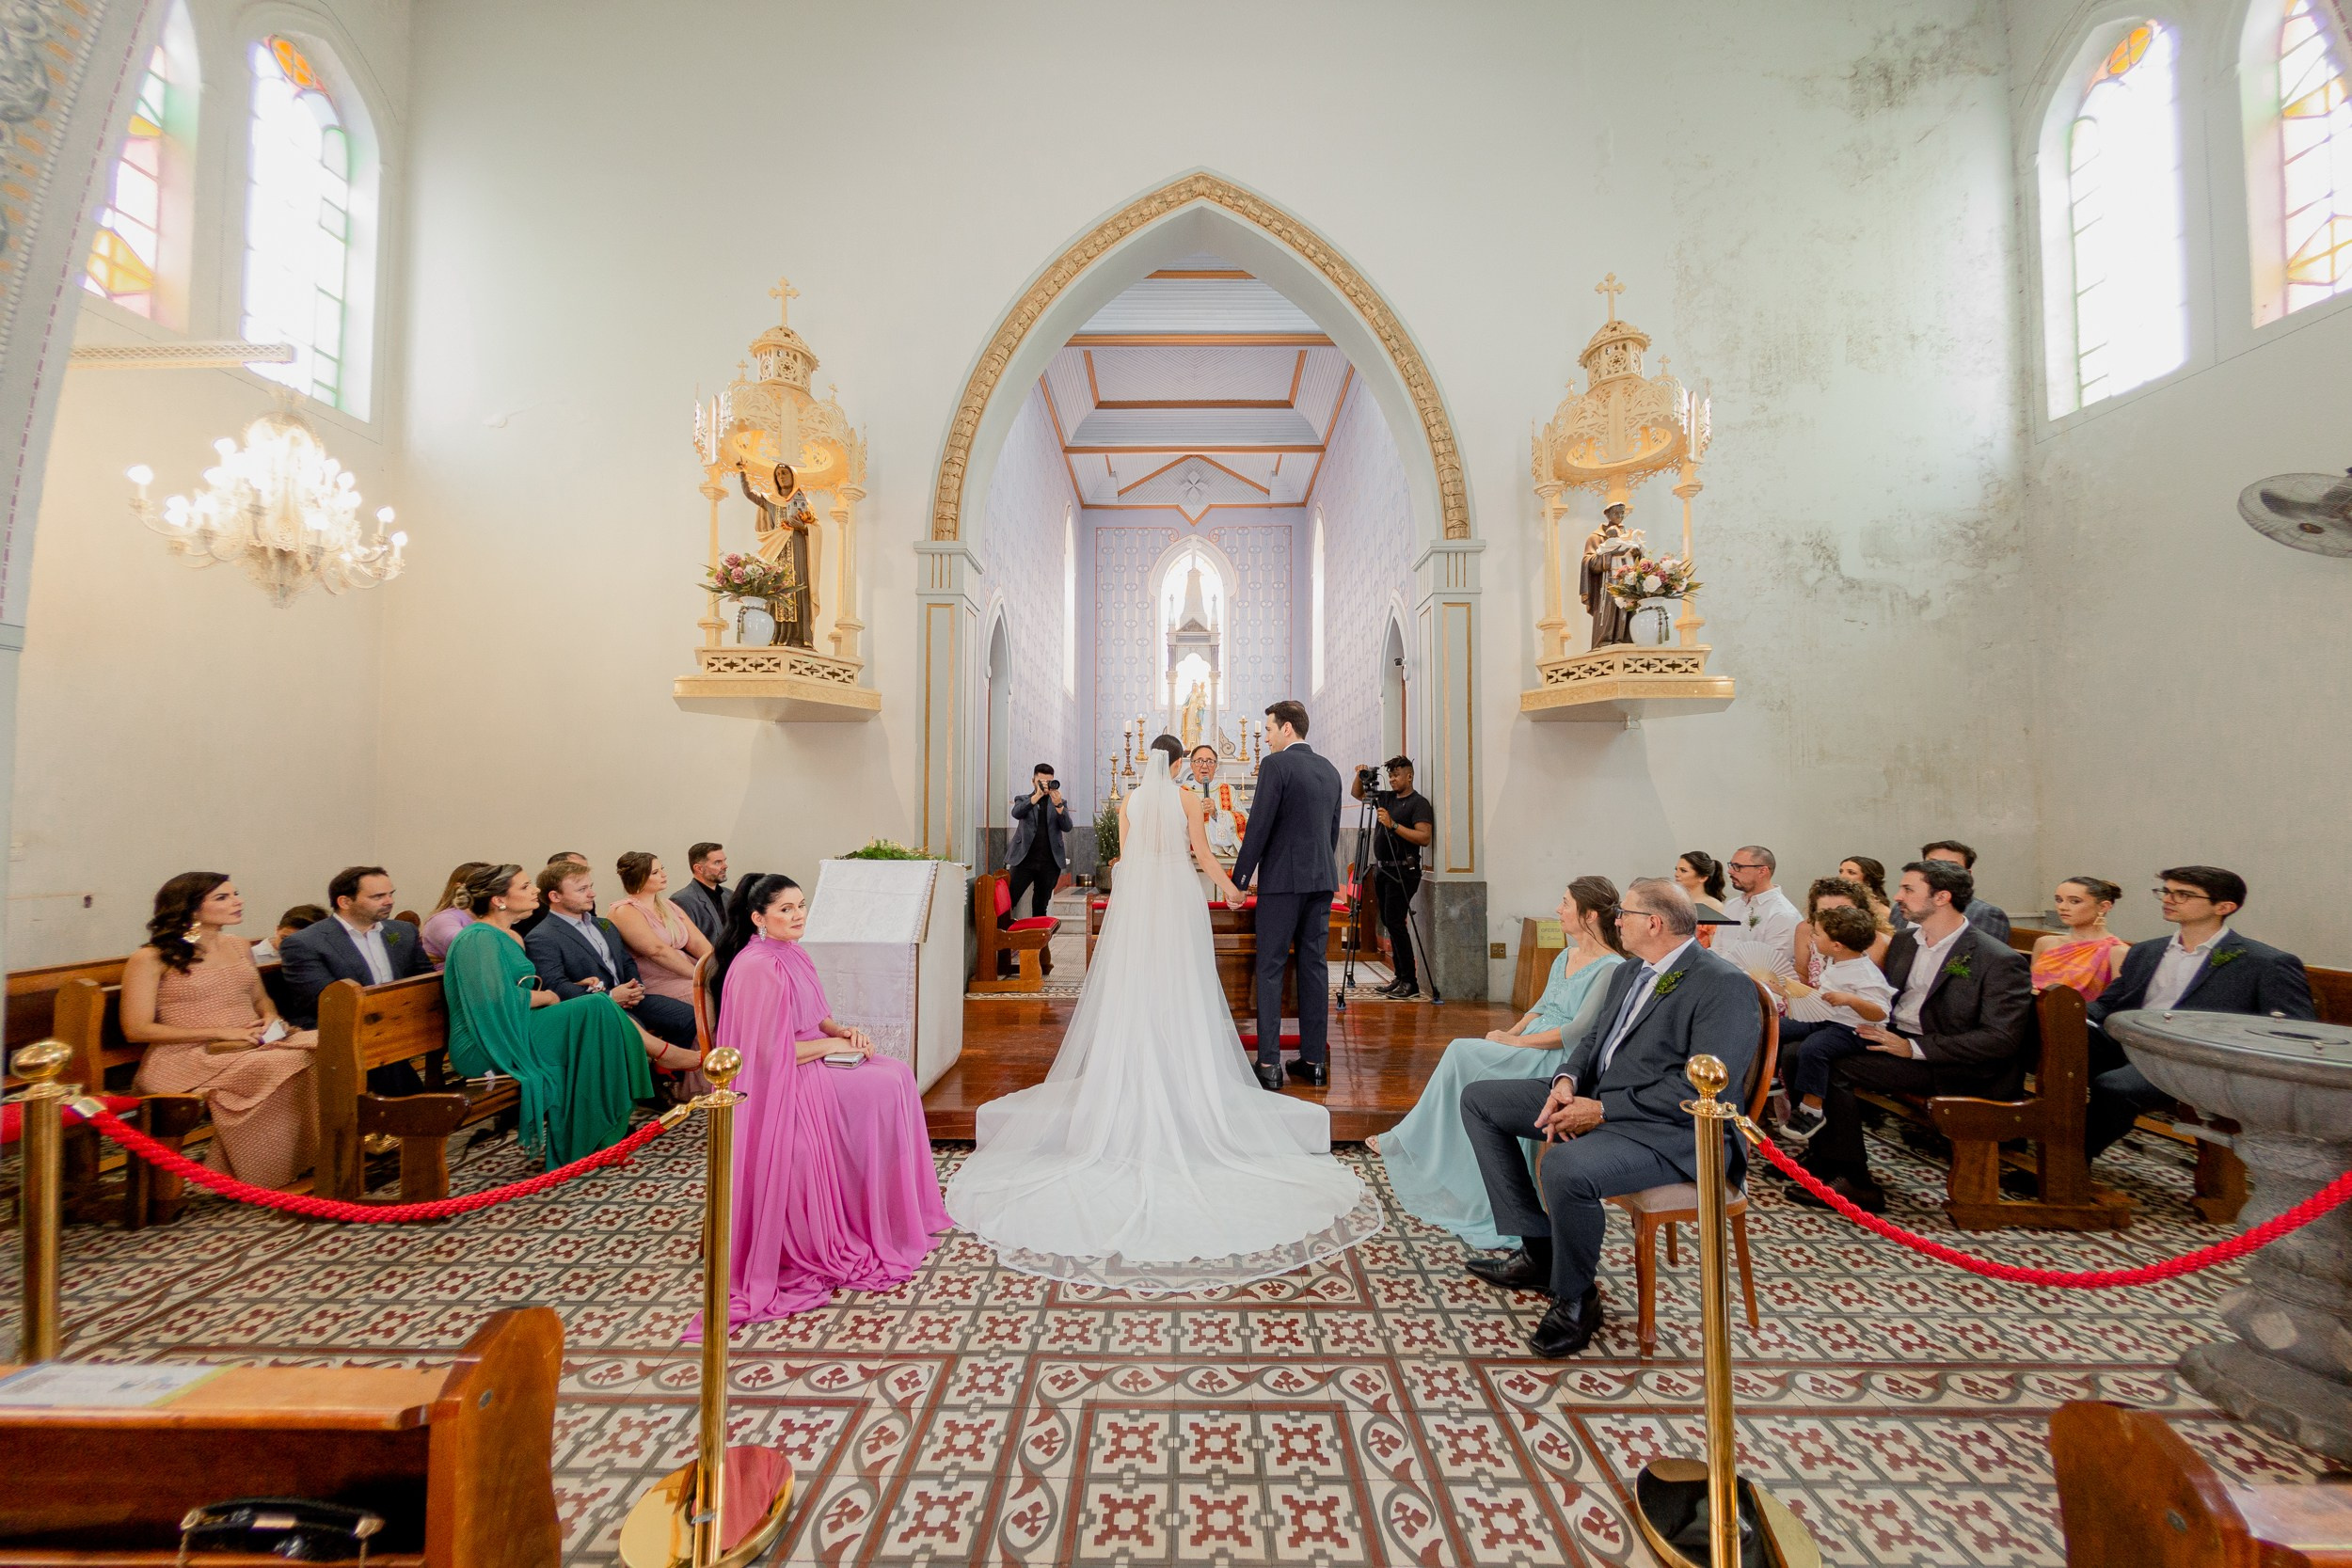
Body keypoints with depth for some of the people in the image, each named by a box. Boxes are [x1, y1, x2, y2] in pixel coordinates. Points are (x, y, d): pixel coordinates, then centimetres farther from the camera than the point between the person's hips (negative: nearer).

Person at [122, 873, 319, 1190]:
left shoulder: (238, 946, 17)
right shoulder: (151, 959, -2)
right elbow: (137, 1030, -6)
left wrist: (271, 1019, 3)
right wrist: (220, 1032, -14)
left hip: (254, 1049, 6)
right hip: (189, 1059, -5)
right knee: (291, 1064, -35)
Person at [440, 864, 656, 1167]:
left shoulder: (510, 937, 17)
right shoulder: (479, 937, -12)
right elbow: (497, 1000, -23)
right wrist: (545, 997, -9)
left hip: (512, 1034, 9)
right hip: (488, 1048, -9)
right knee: (595, 1008, -21)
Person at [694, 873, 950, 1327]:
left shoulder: (792, 954, 8)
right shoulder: (757, 967, -20)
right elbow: (769, 1051, -23)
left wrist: (844, 1030, -2)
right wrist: (833, 1044, -15)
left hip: (809, 1062, 9)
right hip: (781, 1082, -9)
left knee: (898, 1075, -4)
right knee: (884, 1087, -15)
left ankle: (901, 1208, 7)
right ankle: (878, 1221, 2)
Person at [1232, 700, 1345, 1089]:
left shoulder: (1276, 764, -9)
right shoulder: (1330, 770, 13)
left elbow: (1259, 825, -13)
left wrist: (1240, 878, -7)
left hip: (1283, 878, -7)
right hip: (1323, 880, 7)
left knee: (1271, 969, -1)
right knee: (1314, 966, 10)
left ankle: (1269, 1064, 0)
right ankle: (1314, 1060, 15)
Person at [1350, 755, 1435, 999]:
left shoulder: (1419, 803, -6)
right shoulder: (1385, 798, 15)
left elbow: (1425, 837, -17)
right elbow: (1356, 793, 26)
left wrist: (1393, 825, -22)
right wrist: (1360, 776, 7)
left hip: (1403, 871, -8)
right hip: (1382, 869, 8)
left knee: (1395, 922, -13)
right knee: (1389, 922, 8)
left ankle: (1410, 982, -7)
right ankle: (1400, 978, 15)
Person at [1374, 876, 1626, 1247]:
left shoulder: (1611, 968, -11)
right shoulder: (1566, 956, 16)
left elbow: (1580, 1030, -18)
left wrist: (1517, 1041, -16)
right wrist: (1511, 1032, 1)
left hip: (1559, 1061, -8)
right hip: (1527, 1049, 8)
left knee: (1462, 1053, -21)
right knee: (1474, 1088, -16)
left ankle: (1408, 1140, -7)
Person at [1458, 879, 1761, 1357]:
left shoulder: (1725, 986, -15)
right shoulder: (1628, 973, 13)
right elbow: (1592, 1041, 17)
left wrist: (1602, 1109, -21)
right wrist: (1567, 1079, -5)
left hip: (1670, 1131, -10)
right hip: (1593, 1099, 10)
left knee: (1566, 1168, -37)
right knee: (1478, 1100, 6)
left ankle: (1575, 1299, -6)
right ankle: (1537, 1250, 8)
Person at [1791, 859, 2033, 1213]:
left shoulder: (2000, 961, -12)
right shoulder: (1904, 941, 12)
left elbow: (2001, 1038, -17)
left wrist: (1914, 1048, -21)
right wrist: (1872, 1021, -3)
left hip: (1948, 1064, -7)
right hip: (1893, 1039, 8)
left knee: (1836, 1070, -26)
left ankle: (1856, 1183, -12)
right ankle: (1821, 1154, -3)